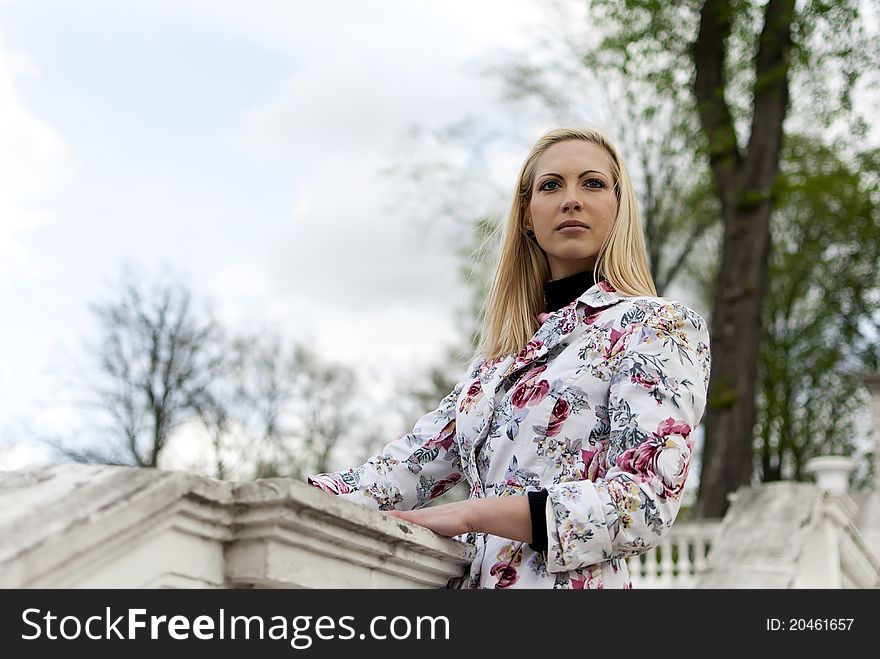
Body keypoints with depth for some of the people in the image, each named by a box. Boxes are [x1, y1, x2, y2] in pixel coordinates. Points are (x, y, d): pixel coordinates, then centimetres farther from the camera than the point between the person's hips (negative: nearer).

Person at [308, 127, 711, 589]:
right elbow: (414, 463, 9)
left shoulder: (659, 326, -4)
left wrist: (471, 514, -22)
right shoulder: (502, 355, 16)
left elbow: (644, 501, -16)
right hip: (475, 577, 6)